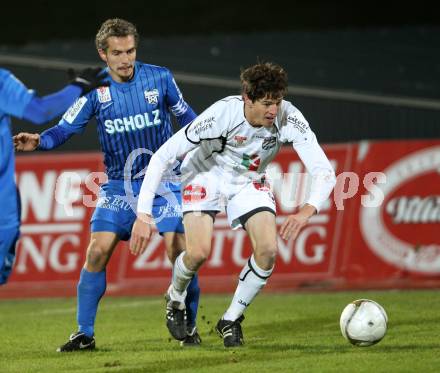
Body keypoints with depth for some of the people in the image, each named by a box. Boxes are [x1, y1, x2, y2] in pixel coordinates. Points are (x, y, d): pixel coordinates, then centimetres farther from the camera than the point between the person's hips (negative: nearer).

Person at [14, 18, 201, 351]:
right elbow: (66, 127, -7)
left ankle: (189, 326, 8)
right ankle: (84, 333, 1)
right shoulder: (95, 90, -6)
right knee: (97, 251, -10)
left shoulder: (160, 78, -5)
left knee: (180, 250, -12)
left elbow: (184, 114, 10)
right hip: (119, 184, 1)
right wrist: (39, 141, -25)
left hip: (163, 178, -1)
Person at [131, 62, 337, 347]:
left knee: (268, 250, -18)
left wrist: (307, 211, -48)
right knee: (199, 252, -22)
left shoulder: (289, 118, -27)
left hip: (249, 182, 3)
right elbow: (162, 157, -30)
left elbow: (324, 171, -28)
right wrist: (144, 215, -34)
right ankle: (176, 297, 14)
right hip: (206, 176, -3)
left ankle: (232, 319, 4)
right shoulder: (222, 114, -34)